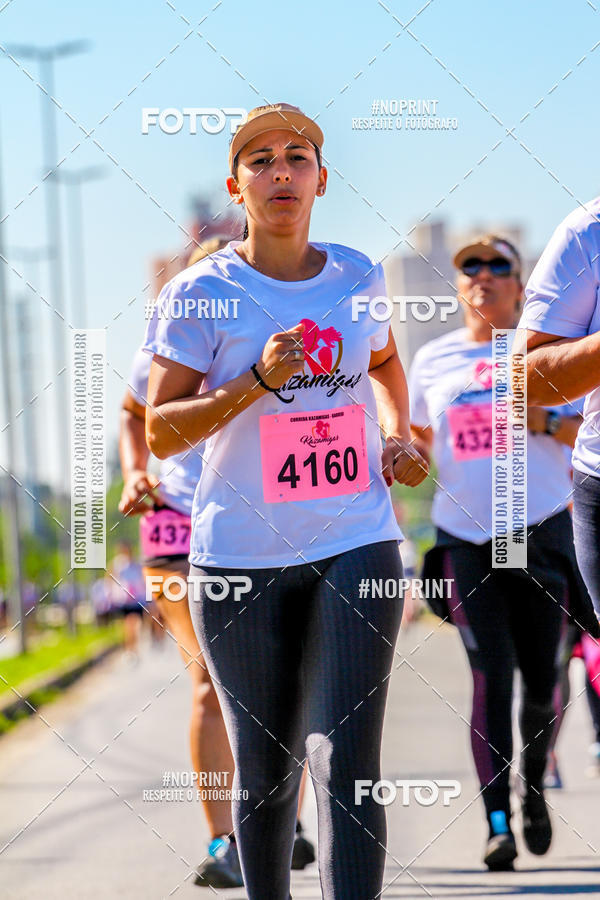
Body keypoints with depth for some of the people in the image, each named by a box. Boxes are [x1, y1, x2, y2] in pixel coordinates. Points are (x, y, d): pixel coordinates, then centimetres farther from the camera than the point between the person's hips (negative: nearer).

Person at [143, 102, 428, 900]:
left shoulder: (358, 278, 7)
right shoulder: (202, 293, -4)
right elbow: (161, 432, -6)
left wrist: (398, 437, 11)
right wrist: (256, 382, -19)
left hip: (356, 543, 1)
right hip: (242, 555, -1)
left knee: (345, 764, -11)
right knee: (265, 770, 8)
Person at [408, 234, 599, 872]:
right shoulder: (433, 360, 9)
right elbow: (418, 435, 22)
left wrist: (545, 420, -17)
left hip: (542, 531, 0)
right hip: (464, 534, 1)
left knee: (540, 681, 3)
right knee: (490, 675, -11)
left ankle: (534, 783, 32)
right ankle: (498, 824, -13)